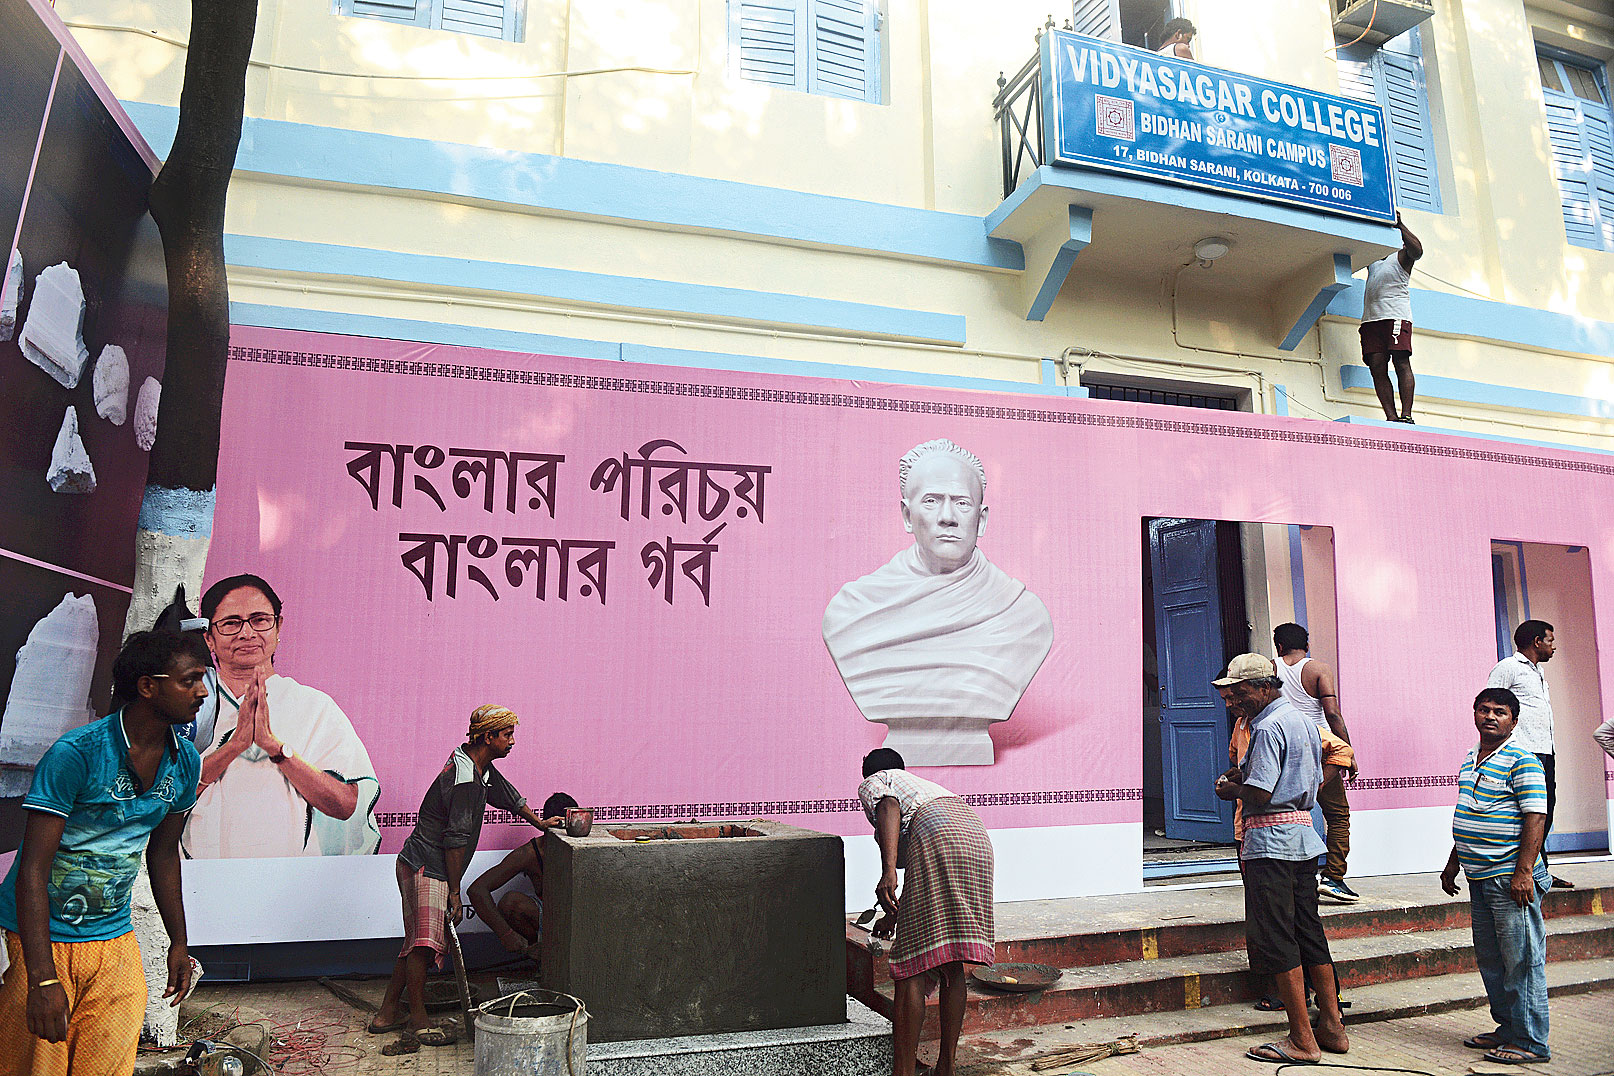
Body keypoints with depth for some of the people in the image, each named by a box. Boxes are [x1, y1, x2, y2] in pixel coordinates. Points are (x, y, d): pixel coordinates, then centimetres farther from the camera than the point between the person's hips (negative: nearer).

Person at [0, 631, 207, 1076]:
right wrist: (42, 980, -26)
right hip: (42, 938, -5)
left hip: (114, 938, 5)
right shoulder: (76, 753, -20)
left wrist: (179, 942, 16)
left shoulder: (186, 761, -1)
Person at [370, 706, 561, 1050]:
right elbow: (456, 840, -21)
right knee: (424, 942, -8)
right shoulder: (465, 779, -22)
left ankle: (388, 1013, 22)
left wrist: (540, 822, 30)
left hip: (418, 865, 10)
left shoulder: (479, 766, 8)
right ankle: (419, 1023, -2)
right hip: (425, 867, -10)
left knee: (417, 942, 14)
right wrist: (455, 892, -16)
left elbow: (506, 793, 24)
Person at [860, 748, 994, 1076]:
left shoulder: (872, 784, 22)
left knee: (913, 966, -4)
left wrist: (888, 871, -17)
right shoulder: (924, 784, 40)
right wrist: (895, 913, 57)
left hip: (937, 836, -7)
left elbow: (890, 808, -6)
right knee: (952, 963, 14)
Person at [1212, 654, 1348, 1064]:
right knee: (1309, 932, 15)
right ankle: (1332, 1027, 22)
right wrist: (1244, 774, 14)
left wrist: (1231, 791, -1)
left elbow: (1260, 793, -22)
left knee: (1276, 939, -3)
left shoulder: (1267, 728, -15)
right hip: (1304, 833, 10)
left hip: (1271, 840, -10)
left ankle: (1302, 1041, 2)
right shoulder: (1303, 722, 15)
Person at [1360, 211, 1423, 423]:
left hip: (1396, 315, -5)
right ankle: (1391, 417, -14)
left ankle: (1406, 415, -22)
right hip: (1371, 318, 5)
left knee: (1401, 363, -15)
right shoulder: (1372, 261, 30)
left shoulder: (1401, 256, 14)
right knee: (1377, 367, -9)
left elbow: (1417, 250, -6)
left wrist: (1399, 224, -9)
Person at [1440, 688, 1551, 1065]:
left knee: (1521, 961, -1)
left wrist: (1524, 871, -22)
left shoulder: (1521, 759, -11)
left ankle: (1531, 1042, 8)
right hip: (1479, 878, 9)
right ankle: (1507, 1029, 27)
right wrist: (1453, 864, 22)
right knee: (1490, 959, 15)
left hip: (1511, 878, -8)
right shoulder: (1471, 759, 14)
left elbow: (1536, 817, -17)